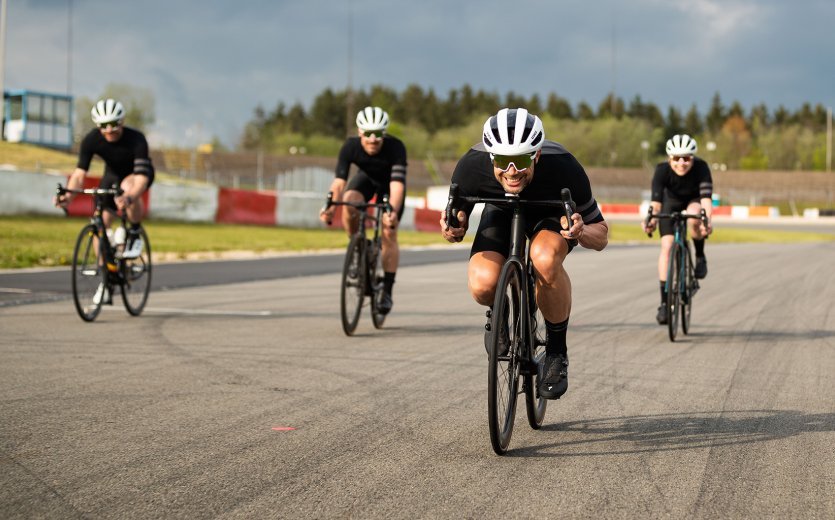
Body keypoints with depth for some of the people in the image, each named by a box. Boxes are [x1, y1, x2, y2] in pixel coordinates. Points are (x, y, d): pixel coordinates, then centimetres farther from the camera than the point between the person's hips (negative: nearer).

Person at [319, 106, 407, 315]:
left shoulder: (396, 147, -37)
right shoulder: (350, 147, -32)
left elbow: (397, 184, -46)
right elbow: (339, 180, -38)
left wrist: (392, 212, -62)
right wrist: (330, 207, -54)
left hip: (389, 183, -2)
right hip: (366, 178, 2)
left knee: (389, 234, -12)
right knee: (348, 203, -31)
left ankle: (387, 291, -1)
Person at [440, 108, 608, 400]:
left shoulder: (562, 167, -36)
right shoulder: (472, 166, -33)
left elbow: (601, 236, -24)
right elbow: (459, 213, -12)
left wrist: (581, 233, -47)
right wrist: (454, 229, -36)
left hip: (552, 214, -2)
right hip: (501, 212, 2)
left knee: (544, 258, -39)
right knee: (482, 285, -29)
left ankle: (557, 350, -14)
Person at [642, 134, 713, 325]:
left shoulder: (701, 168, -34)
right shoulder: (662, 170, -33)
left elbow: (706, 198, -45)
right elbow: (656, 201, -43)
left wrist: (707, 221, -64)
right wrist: (651, 220, -63)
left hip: (694, 199, -1)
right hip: (671, 201, 1)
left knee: (693, 220, -36)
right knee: (667, 246, -15)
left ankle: (700, 257, -6)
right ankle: (664, 302, -11)